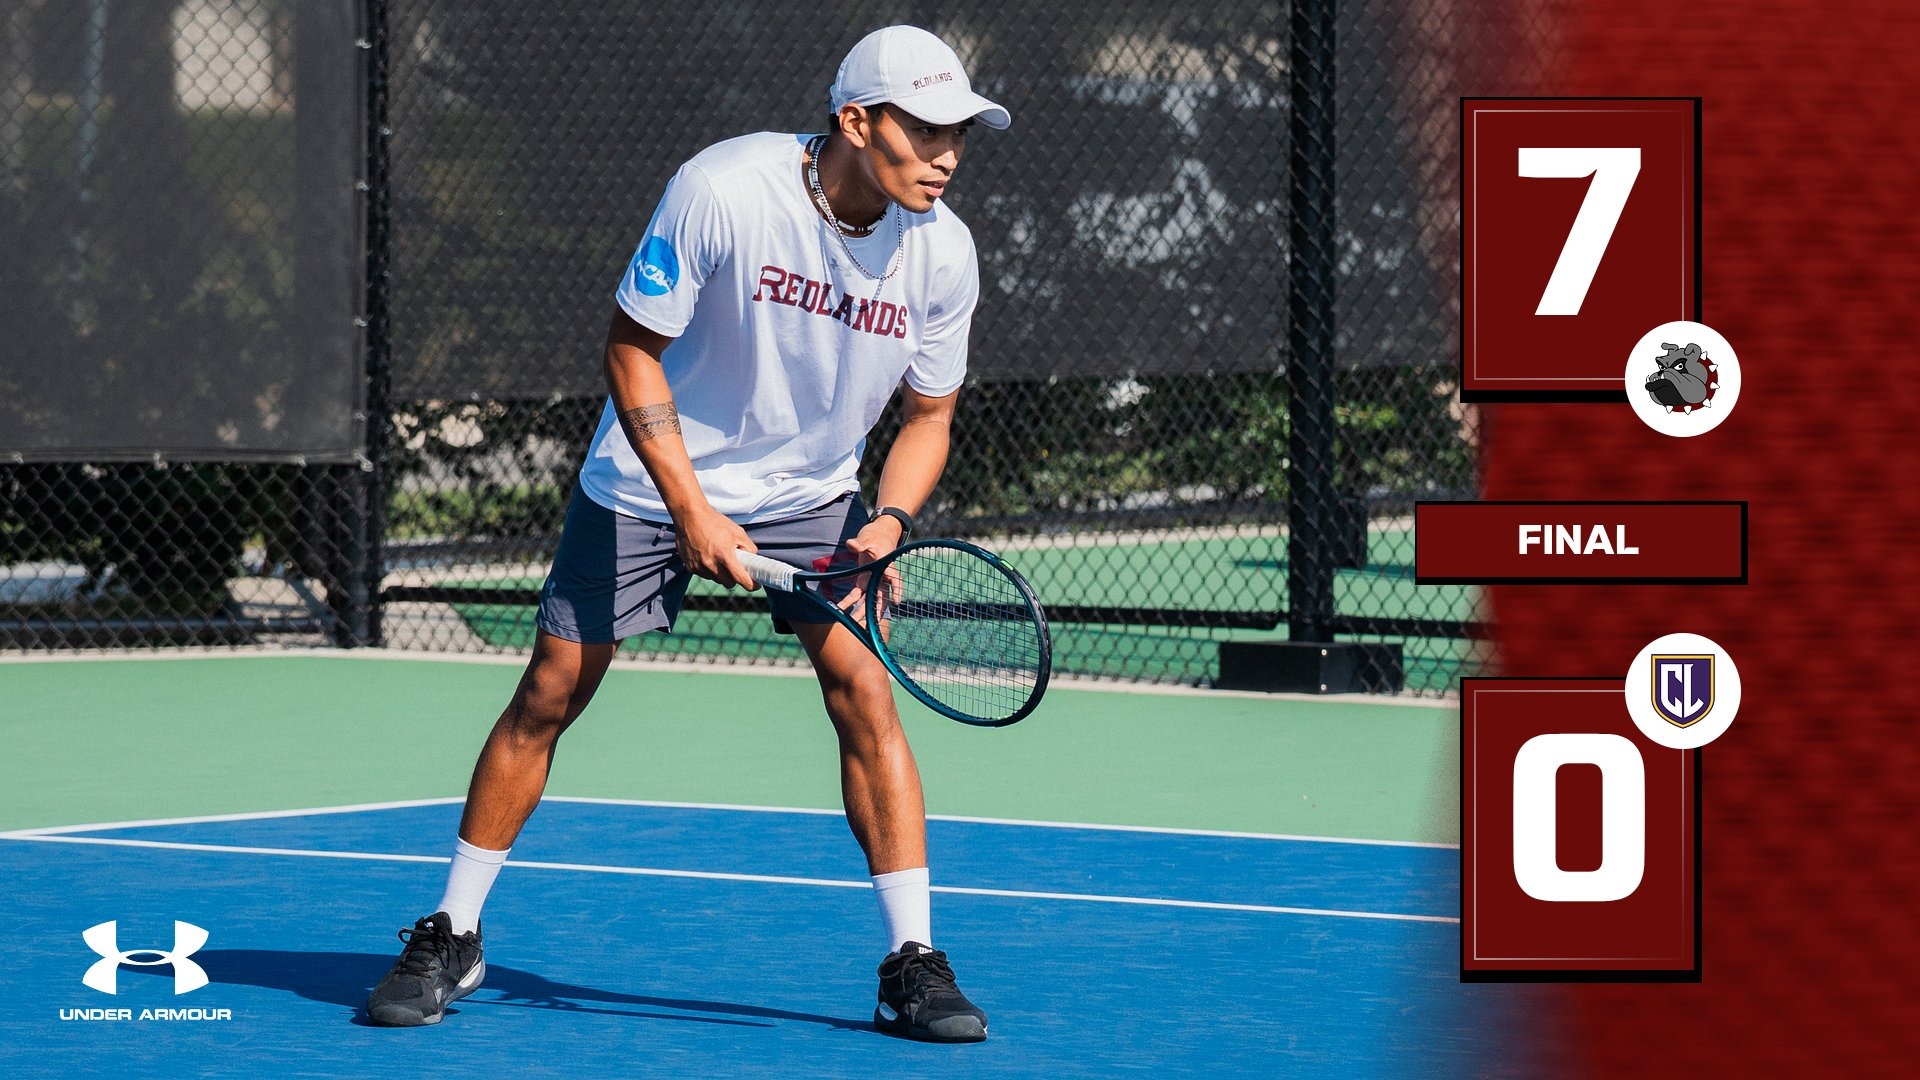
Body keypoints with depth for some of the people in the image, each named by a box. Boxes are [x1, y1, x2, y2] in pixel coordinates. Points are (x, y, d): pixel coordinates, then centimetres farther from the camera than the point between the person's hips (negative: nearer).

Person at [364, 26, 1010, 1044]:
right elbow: (633, 348, -17)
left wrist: (889, 523, -18)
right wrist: (692, 512, -21)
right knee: (550, 690, -3)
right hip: (651, 482, -2)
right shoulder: (722, 191, -27)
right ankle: (450, 939, 12)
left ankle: (912, 965, -8)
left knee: (862, 683, -15)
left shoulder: (943, 254, -14)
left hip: (808, 495, 3)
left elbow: (927, 413, 0)